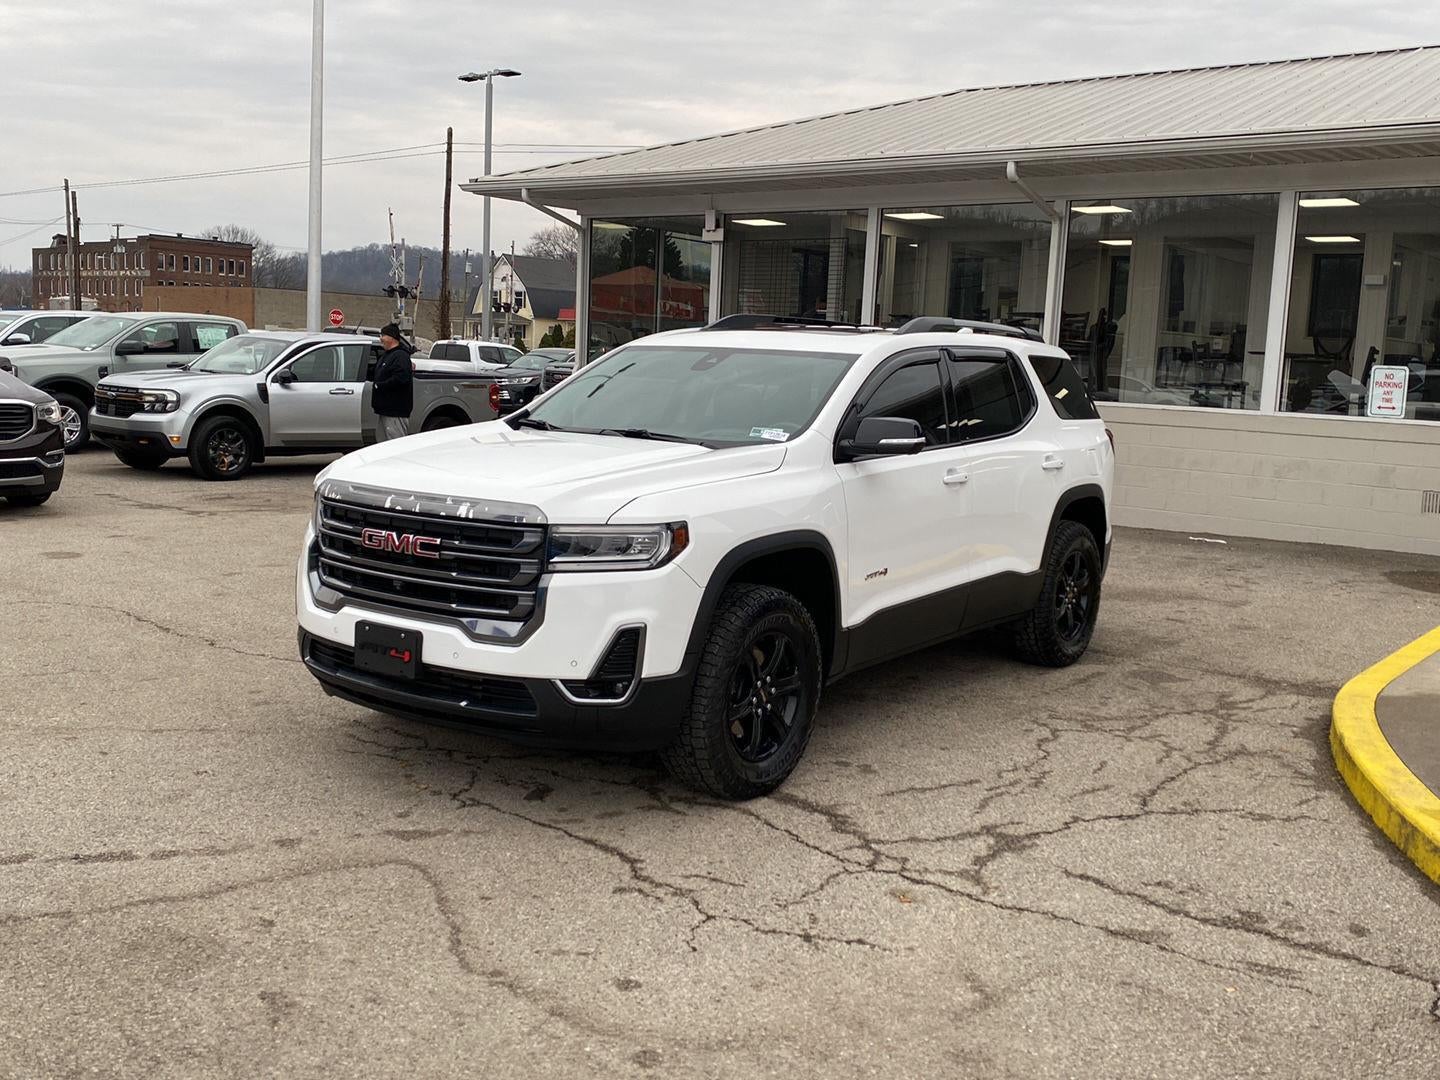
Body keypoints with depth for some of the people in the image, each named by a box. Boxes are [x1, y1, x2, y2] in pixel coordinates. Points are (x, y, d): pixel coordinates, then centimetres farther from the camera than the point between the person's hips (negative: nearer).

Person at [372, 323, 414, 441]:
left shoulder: (400, 356, -15)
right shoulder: (385, 355, 18)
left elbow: (400, 379, -27)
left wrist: (379, 386, -19)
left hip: (396, 411, -11)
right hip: (383, 409, 11)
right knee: (382, 442, 17)